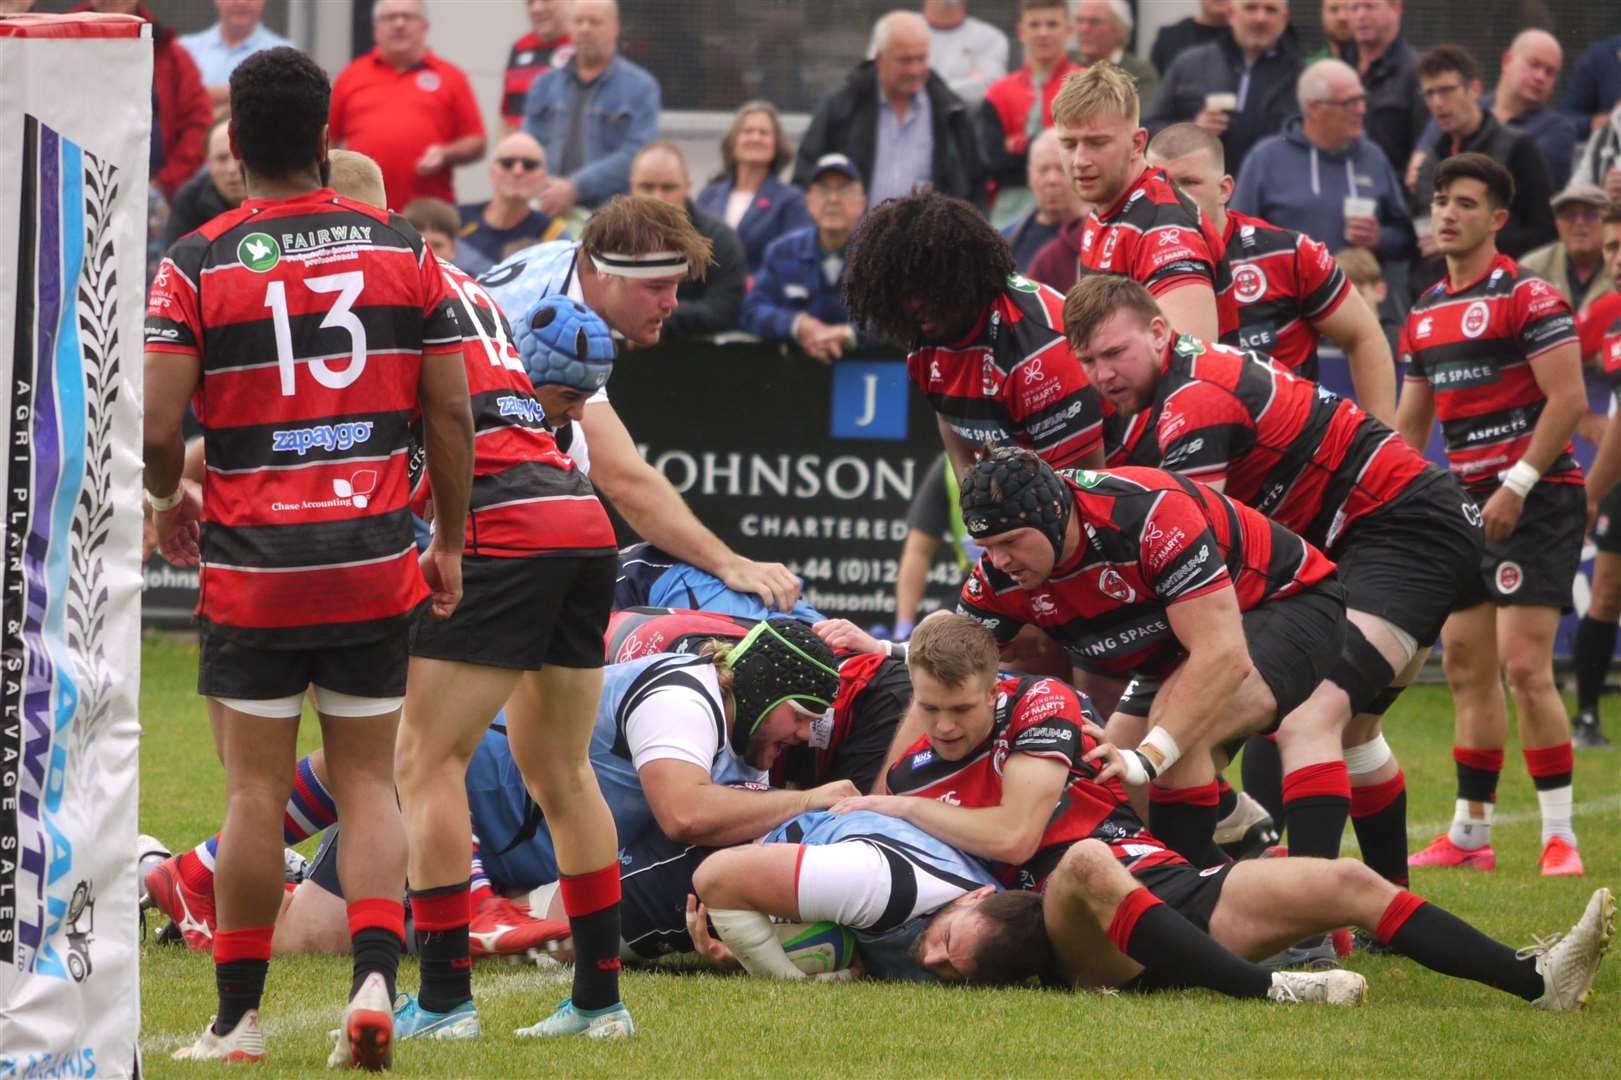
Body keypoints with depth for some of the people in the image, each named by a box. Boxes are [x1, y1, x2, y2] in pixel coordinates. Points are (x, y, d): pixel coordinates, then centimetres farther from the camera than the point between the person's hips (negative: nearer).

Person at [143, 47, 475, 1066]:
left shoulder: (197, 264, -7)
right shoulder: (401, 246, 1)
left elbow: (153, 425, -10)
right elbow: (452, 413, 2)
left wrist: (169, 500, 11)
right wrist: (450, 543, 13)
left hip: (253, 566, -2)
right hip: (377, 561, 2)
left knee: (257, 790, 6)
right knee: (369, 783, 9)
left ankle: (239, 1016, 11)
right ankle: (377, 976, -10)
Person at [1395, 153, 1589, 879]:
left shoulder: (1527, 297, -9)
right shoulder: (1426, 313, 14)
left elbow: (1568, 399, -16)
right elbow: (1411, 420, 21)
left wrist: (1517, 485, -20)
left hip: (1535, 500, -8)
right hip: (1466, 505, 8)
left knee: (1524, 667, -14)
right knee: (1466, 668, 7)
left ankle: (1559, 835, -9)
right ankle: (1470, 832, 13)